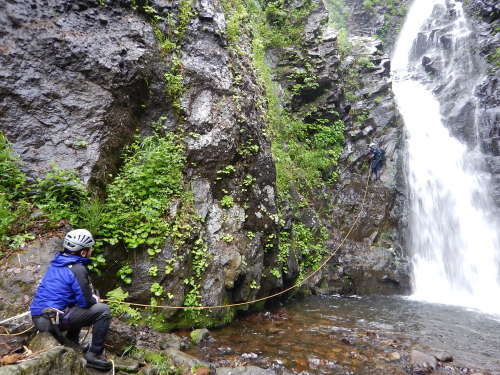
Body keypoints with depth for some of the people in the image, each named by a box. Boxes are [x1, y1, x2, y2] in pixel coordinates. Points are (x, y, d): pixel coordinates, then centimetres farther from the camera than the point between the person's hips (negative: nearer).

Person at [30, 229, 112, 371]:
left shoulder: (56, 263, 10)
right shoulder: (77, 269, -17)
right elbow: (86, 302, -16)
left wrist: (90, 296, 16)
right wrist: (94, 299, 7)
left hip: (37, 317, 9)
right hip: (53, 319, -9)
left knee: (78, 308, 33)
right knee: (103, 310, -8)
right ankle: (94, 355, -1)